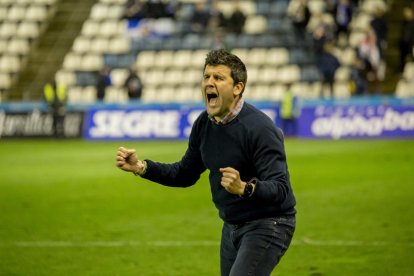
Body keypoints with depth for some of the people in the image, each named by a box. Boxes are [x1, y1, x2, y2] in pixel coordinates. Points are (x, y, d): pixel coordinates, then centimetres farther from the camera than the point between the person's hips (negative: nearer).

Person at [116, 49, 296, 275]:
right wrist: (141, 167, 2)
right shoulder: (204, 124, 0)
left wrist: (244, 188, -47)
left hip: (267, 226, -8)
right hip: (232, 226, 8)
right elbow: (186, 174, 14)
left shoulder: (260, 128, -23)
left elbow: (280, 189, -29)